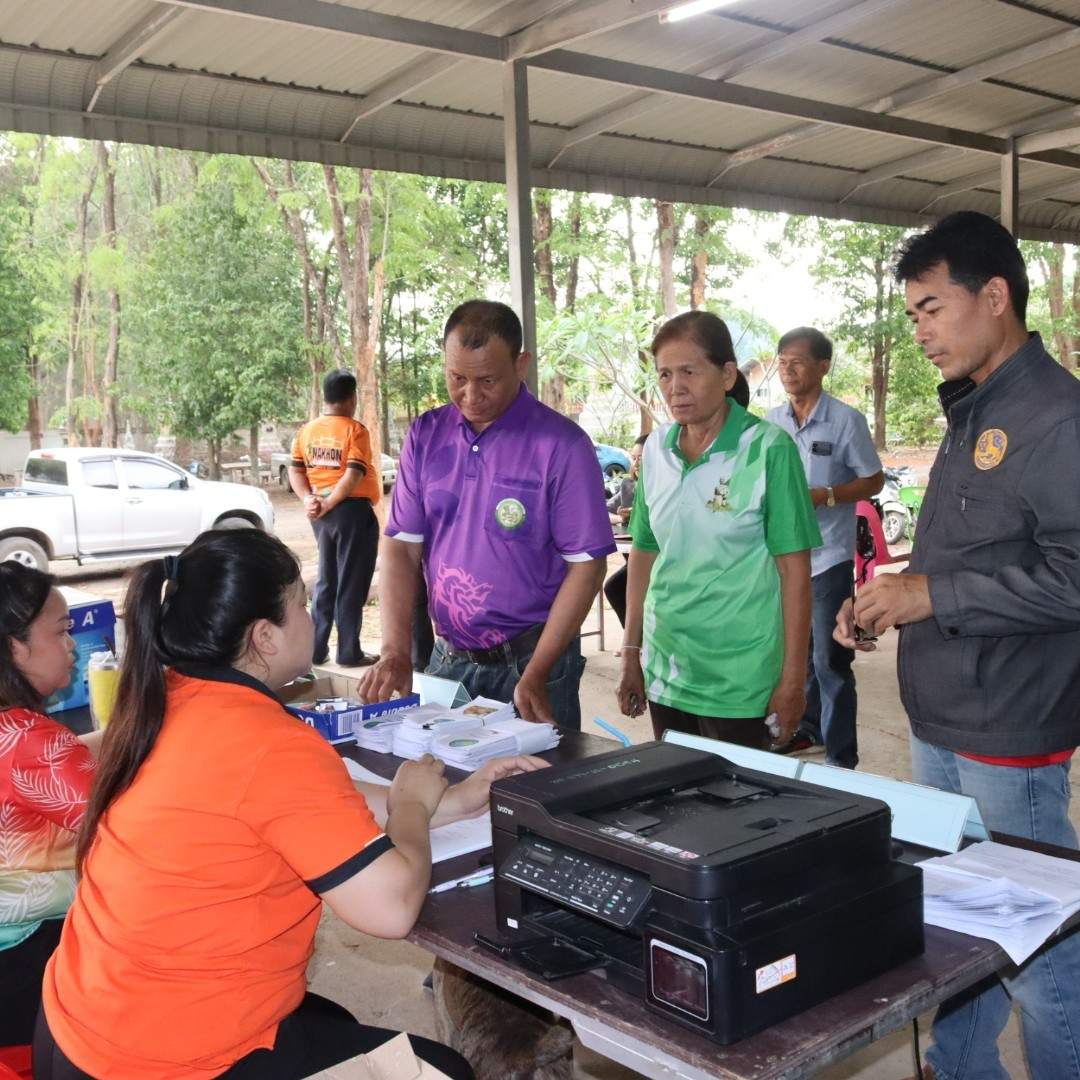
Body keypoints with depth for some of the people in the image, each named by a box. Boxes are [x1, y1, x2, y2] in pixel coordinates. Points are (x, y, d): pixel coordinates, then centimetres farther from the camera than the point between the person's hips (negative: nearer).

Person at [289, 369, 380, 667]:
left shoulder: (307, 430, 8)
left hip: (321, 514, 6)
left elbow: (295, 470, 4)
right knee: (351, 584, 1)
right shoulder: (355, 430, -10)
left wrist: (309, 500, -7)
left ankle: (316, 649, 16)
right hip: (352, 510, -6)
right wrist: (329, 503, -16)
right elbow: (354, 474, -19)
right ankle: (349, 653, 5)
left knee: (326, 582, 16)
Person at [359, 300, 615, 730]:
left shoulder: (561, 445, -12)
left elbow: (586, 565, -12)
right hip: (448, 658, 4)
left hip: (530, 658, -4)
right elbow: (401, 547, 1)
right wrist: (395, 653, -12)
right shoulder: (425, 436, 1)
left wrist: (534, 677, -17)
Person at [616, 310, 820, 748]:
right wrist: (631, 656, 10)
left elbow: (794, 568, -10)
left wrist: (793, 680, -11)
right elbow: (643, 554, 9)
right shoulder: (656, 448, 3)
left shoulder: (768, 449, -10)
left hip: (738, 680, -4)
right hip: (663, 674, 5)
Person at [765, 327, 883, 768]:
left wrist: (824, 496, -18)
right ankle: (807, 728, 35)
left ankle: (841, 758, 8)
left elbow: (873, 480, -4)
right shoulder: (772, 420, 6)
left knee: (829, 661, -1)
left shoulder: (846, 420, -8)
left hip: (828, 555, -5)